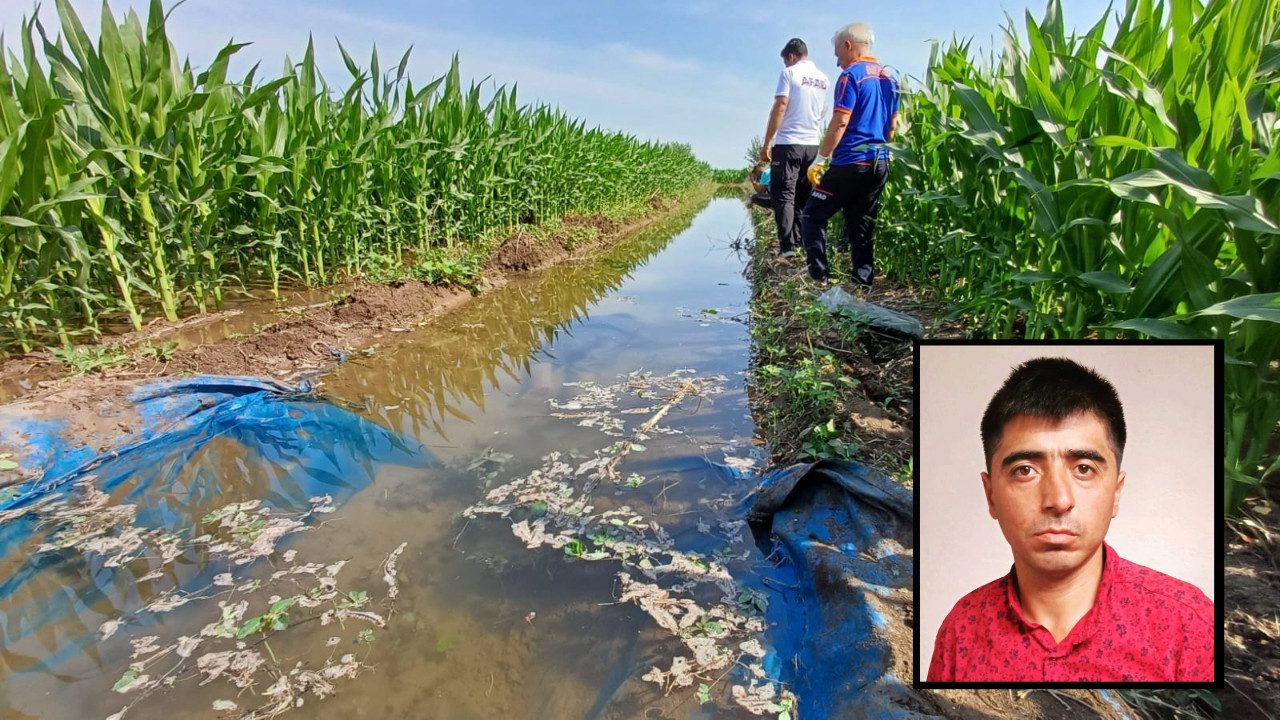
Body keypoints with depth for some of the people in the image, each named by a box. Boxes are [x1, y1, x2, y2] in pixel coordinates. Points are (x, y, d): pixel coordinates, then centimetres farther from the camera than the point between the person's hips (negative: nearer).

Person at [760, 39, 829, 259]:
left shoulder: (789, 73, -3)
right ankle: (802, 242, 12)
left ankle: (787, 246, -14)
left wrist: (767, 142, -9)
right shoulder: (823, 78, 14)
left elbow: (780, 107, -11)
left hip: (788, 143, -6)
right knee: (804, 197, 12)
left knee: (783, 195, -6)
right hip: (813, 144, 6)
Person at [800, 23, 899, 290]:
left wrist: (819, 160, -14)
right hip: (880, 163, 8)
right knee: (862, 224, 12)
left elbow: (840, 122, -16)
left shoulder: (851, 76, -9)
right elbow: (893, 124, 19)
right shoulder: (889, 78, 15)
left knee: (813, 216, 1)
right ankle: (863, 281, 8)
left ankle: (820, 276, -6)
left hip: (850, 162, -8)